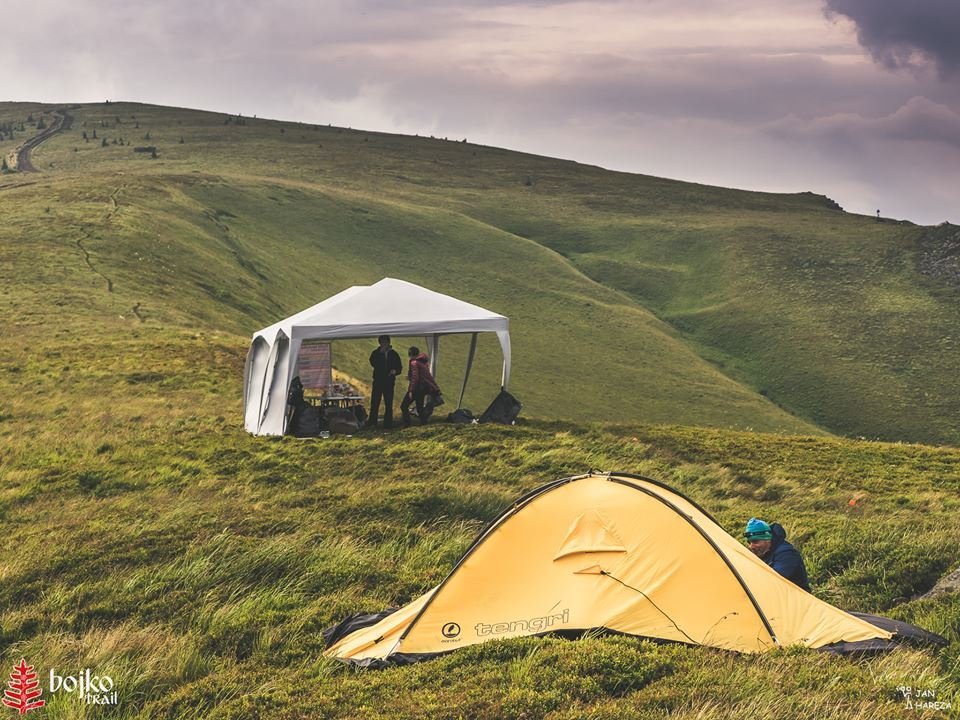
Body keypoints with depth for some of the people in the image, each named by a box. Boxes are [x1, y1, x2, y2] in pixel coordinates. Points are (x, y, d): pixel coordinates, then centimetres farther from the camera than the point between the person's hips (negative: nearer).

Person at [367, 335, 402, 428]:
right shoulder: (376, 353, 5)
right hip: (378, 381, -1)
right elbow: (373, 363, -13)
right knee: (375, 403, -6)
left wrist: (395, 371, -11)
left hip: (389, 382, 1)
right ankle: (372, 422, -3)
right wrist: (381, 353, -17)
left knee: (389, 404, 5)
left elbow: (399, 367, 11)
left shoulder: (394, 354, 8)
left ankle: (388, 422, 13)